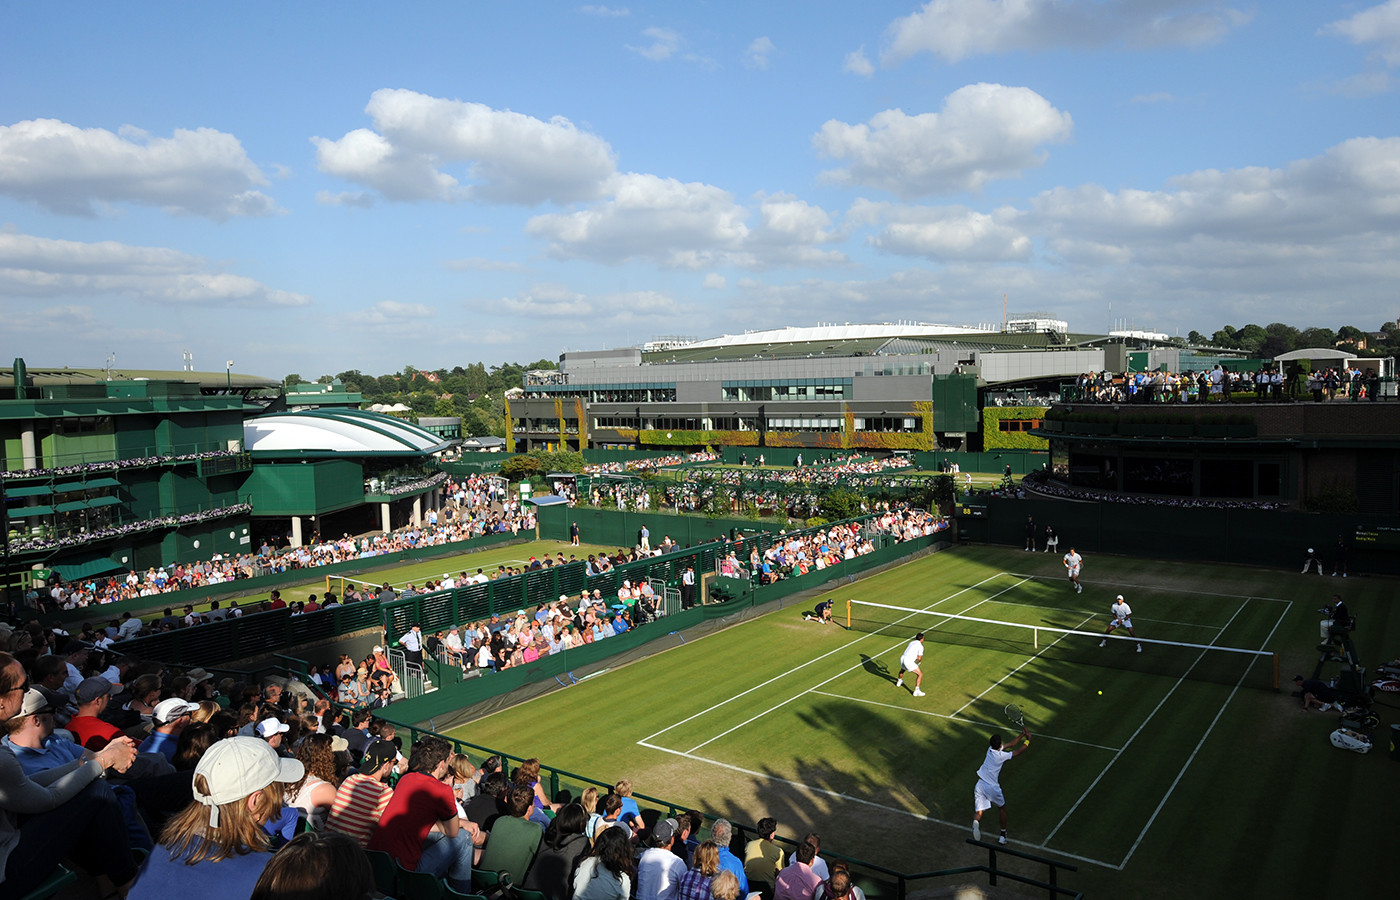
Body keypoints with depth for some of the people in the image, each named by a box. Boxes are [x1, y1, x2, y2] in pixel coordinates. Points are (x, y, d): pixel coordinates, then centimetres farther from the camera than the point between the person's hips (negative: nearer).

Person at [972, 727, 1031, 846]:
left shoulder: (990, 749, 1)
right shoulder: (1002, 755, -15)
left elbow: (1010, 744, 14)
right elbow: (1019, 751, -3)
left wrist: (1022, 735, 15)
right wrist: (1028, 739, 9)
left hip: (980, 785, 4)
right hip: (992, 787, -4)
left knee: (978, 812, 4)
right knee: (1002, 808, 23)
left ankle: (975, 823, -30)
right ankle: (1003, 835, 25)